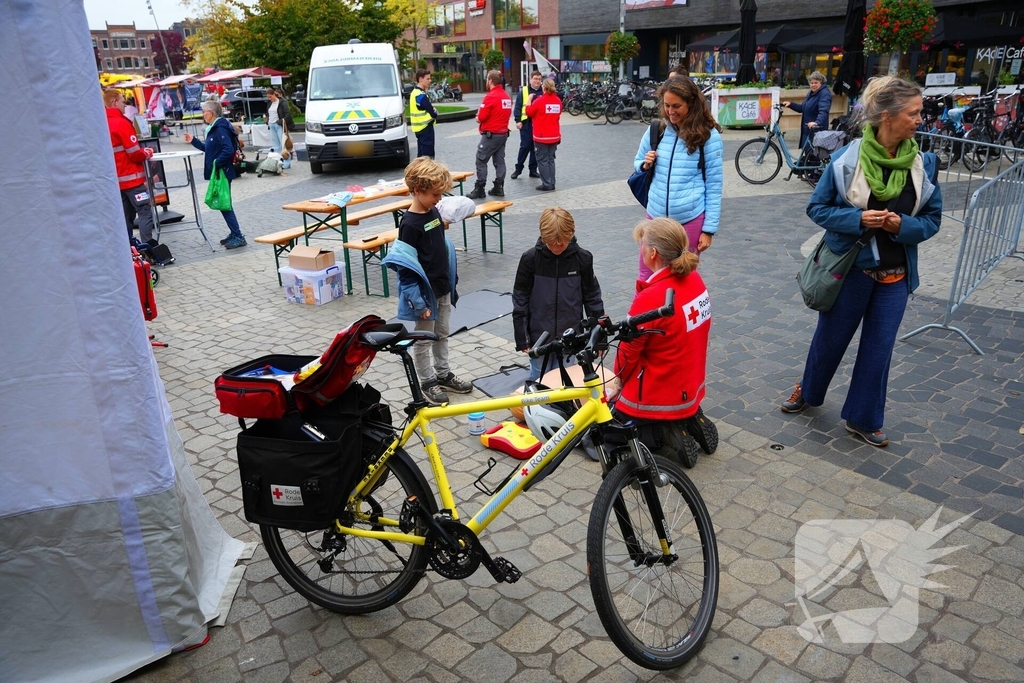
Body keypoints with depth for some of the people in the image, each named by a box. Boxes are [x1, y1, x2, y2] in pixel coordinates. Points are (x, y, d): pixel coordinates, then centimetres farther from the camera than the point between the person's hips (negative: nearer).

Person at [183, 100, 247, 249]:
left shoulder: (220, 128, -17)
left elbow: (228, 150, -27)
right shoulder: (213, 128, 14)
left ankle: (239, 237, -2)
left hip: (222, 173, -10)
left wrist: (216, 163, -22)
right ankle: (234, 234, 23)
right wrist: (193, 141, 23)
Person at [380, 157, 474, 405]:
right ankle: (427, 382, 21)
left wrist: (452, 282, 18)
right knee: (424, 339, 8)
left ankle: (443, 375, 34)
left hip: (443, 289, 8)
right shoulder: (410, 224, -20)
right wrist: (418, 301, -20)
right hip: (425, 292, -8)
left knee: (442, 335, 20)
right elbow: (407, 267, -20)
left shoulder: (434, 212, 4)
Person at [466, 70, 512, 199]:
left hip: (491, 134, -8)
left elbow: (481, 118, -17)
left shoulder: (490, 96, -15)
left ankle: (479, 189, -2)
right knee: (499, 161, 11)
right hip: (503, 133, 8)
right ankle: (498, 188, 13)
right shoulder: (507, 96, 7)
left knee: (481, 161, -1)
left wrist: (478, 117, 6)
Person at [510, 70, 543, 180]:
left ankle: (533, 170, 16)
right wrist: (518, 120, -8)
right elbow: (517, 107, 0)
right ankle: (518, 169, 9)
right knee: (525, 146, -3)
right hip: (526, 123, -3)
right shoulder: (523, 91, 2)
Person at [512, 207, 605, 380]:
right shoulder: (530, 258, -10)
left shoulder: (582, 258, -8)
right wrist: (521, 338, -3)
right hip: (539, 338, 0)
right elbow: (520, 299, -3)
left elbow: (592, 297, 2)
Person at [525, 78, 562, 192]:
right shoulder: (558, 101, 1)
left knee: (542, 160, 2)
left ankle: (547, 185, 0)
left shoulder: (539, 101, -15)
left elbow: (529, 112, -2)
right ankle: (552, 184, 14)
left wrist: (529, 100, 11)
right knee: (550, 159, 13)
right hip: (554, 136, 5)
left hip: (541, 136, -5)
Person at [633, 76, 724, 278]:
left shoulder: (708, 135, -8)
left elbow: (714, 185, -5)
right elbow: (637, 164, 16)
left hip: (690, 220, -3)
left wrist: (709, 229, -7)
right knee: (646, 277, 11)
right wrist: (645, 165, -9)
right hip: (656, 216, 3)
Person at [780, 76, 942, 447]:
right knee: (831, 337, 15)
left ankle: (863, 419, 26)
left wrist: (903, 225, -18)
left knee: (879, 347, 10)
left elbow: (932, 218, 3)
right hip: (850, 268, -2)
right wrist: (857, 218, -21)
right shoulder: (846, 159, -13)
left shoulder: (923, 164, -4)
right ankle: (808, 391, 41)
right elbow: (817, 207, -6)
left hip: (895, 275, 3)